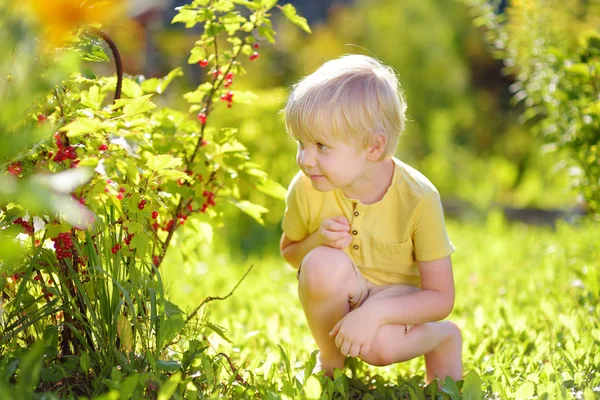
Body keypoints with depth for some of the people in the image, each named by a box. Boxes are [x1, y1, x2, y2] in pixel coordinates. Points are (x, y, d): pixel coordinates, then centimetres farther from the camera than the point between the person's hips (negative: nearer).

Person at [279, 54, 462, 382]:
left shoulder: (418, 198, -24)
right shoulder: (306, 188, -18)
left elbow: (441, 298, -19)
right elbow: (289, 252, 4)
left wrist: (374, 312, -35)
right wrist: (317, 241, -20)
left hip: (399, 297, -2)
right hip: (335, 303, 2)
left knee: (379, 346, -34)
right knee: (325, 264, -32)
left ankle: (444, 337, 2)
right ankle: (330, 360, -5)